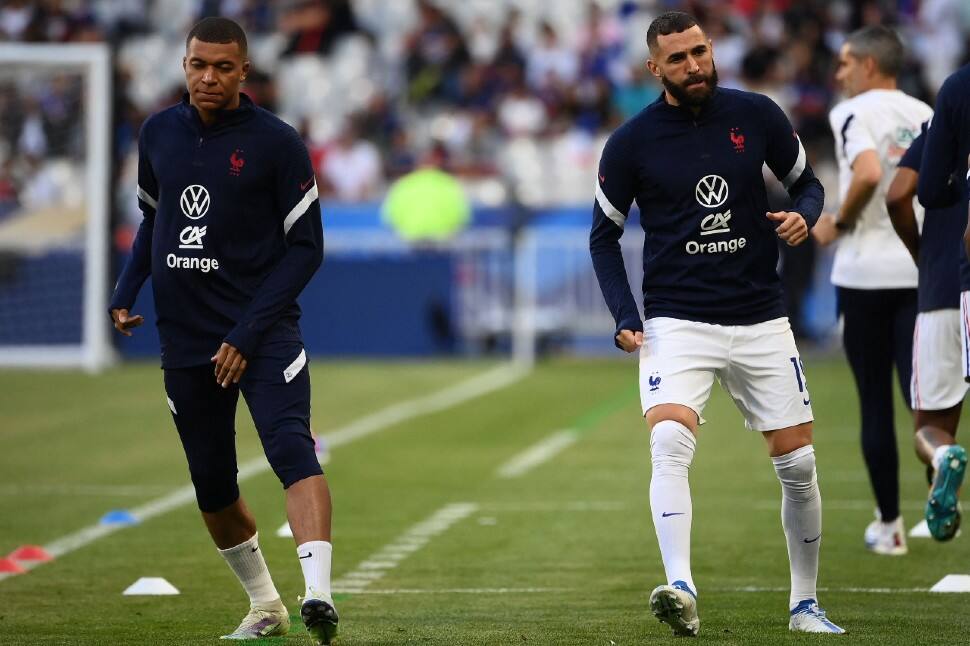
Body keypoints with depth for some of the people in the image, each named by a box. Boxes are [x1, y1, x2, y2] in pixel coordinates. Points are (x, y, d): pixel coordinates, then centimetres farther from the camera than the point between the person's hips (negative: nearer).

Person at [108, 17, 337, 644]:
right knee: (212, 485, 10)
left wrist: (248, 333, -14)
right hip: (185, 339, 5)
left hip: (263, 331, -5)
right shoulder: (158, 134, 8)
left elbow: (305, 247, -6)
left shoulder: (277, 144, -7)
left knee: (291, 450, -24)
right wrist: (126, 292, 7)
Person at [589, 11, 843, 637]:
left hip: (762, 321, 2)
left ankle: (806, 604, 20)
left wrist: (803, 215, -10)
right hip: (677, 323, -2)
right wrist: (626, 318, -6)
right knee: (670, 445, -26)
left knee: (798, 463, 4)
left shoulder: (757, 115, 0)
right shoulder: (632, 142, -3)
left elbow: (807, 183, 14)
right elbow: (604, 235, 7)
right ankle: (681, 591, -37)